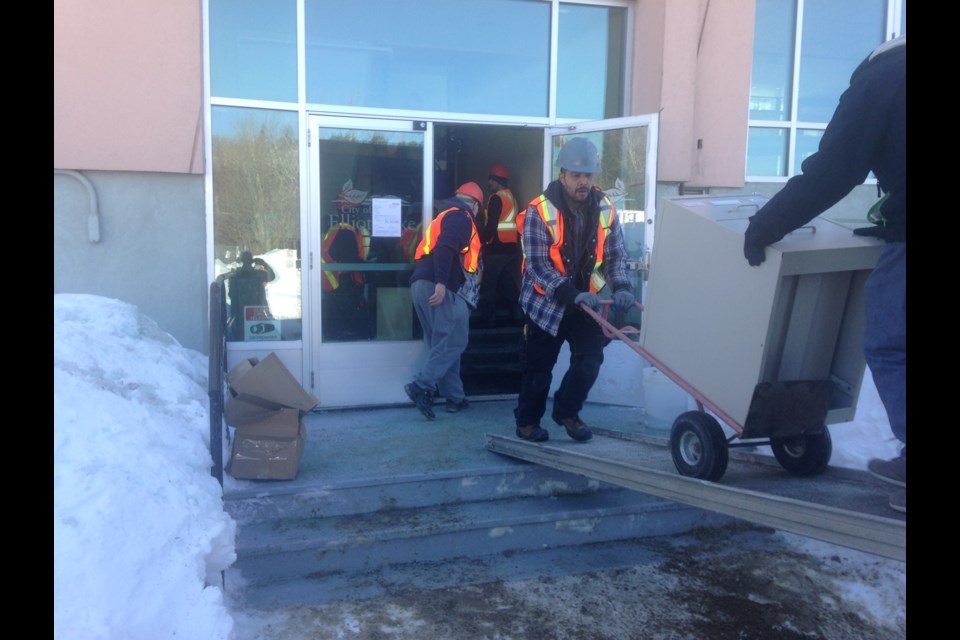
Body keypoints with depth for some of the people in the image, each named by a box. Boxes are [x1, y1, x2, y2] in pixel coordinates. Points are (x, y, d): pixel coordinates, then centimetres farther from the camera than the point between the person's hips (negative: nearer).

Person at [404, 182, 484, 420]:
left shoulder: (444, 215, 29)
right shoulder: (461, 216, 0)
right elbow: (445, 248, -17)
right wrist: (441, 283, -25)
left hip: (421, 284, 9)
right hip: (439, 287, -9)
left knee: (441, 343, 11)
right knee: (454, 340, -8)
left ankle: (454, 397, 13)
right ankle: (422, 386, -18)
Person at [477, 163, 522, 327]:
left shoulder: (496, 198, -12)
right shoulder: (511, 197, 16)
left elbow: (491, 226, -17)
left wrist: (482, 241, -6)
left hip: (497, 249, -9)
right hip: (511, 247, 9)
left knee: (488, 285, -1)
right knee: (509, 282, 13)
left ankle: (488, 319, 1)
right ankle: (518, 314, 13)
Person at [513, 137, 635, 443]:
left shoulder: (605, 209, -6)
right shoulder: (539, 211, -19)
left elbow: (616, 255, 2)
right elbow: (537, 266, -24)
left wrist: (621, 287, -16)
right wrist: (572, 295, -33)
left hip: (586, 300, 4)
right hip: (545, 300, -4)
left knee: (590, 359, -1)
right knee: (538, 365, 6)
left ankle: (567, 411, 22)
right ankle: (527, 420, 27)